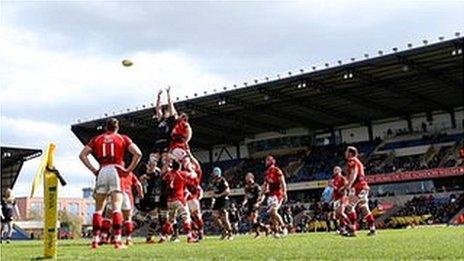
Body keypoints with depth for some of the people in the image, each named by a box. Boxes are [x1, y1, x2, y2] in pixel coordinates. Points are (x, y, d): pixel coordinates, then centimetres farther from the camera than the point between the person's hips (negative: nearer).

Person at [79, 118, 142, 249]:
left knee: (98, 208, 11)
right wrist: (129, 169, 4)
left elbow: (82, 155, 8)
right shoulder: (123, 138, 12)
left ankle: (95, 240, 9)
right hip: (116, 171, -2)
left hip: (102, 172, 2)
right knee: (116, 208, -4)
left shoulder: (97, 139, 17)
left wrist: (93, 170, 9)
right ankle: (117, 240, -10)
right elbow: (137, 153, -1)